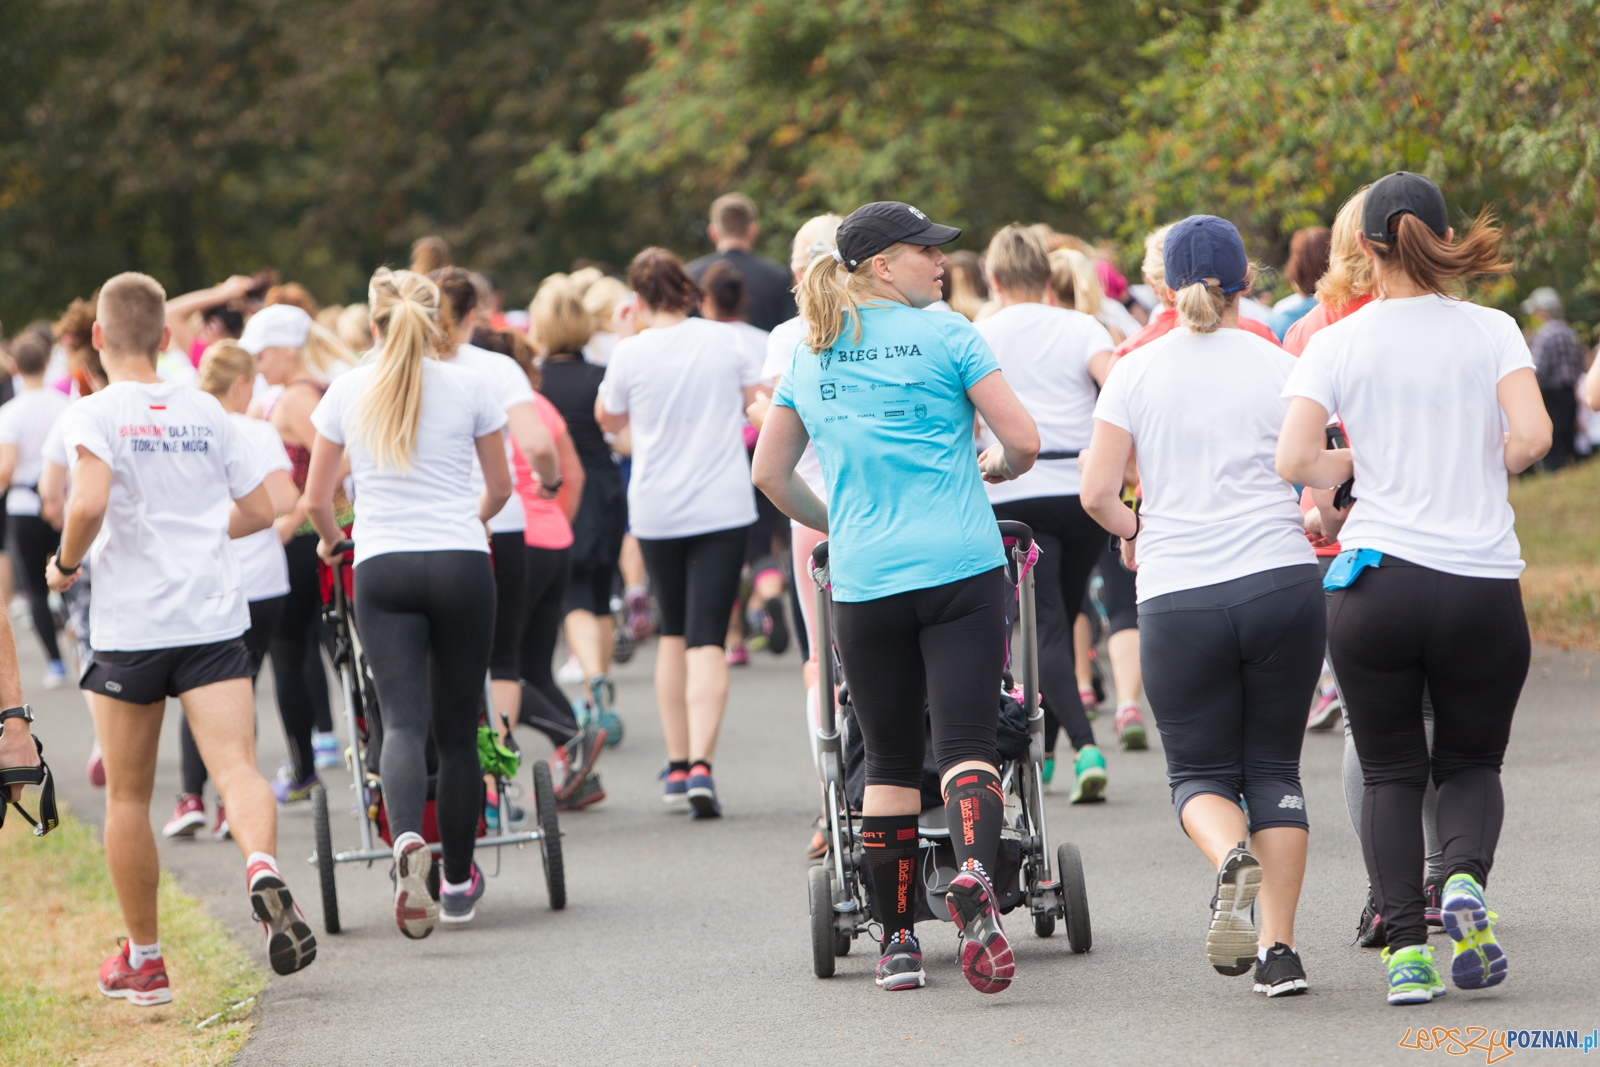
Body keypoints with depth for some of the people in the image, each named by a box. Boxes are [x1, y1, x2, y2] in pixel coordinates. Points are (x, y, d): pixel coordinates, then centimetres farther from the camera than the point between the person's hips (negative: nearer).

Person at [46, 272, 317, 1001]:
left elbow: (89, 504, -21)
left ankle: (142, 960, 19)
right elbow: (259, 510, 14)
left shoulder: (92, 415, -5)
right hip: (214, 619, 2)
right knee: (236, 767, -10)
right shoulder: (205, 411, 9)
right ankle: (263, 867, -42)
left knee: (128, 795, 12)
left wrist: (66, 564, -3)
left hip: (129, 626, -2)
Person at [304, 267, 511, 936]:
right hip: (461, 563, 0)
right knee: (457, 729, 9)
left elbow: (316, 500, 10)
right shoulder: (468, 387, 4)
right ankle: (458, 883, 18)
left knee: (403, 719, -8)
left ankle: (407, 841, -37)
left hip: (381, 568, 0)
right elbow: (500, 488, 15)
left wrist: (331, 538, 32)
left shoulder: (347, 392, 5)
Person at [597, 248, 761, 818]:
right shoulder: (722, 340, -3)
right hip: (722, 508, -1)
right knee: (708, 639, -5)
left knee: (674, 632, 18)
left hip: (656, 510, 1)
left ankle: (677, 765, 19)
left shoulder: (630, 353, -6)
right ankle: (700, 763, -21)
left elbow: (609, 419, 11)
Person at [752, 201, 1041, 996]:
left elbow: (769, 472, 19)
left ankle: (897, 940, 12)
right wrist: (995, 468, 18)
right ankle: (974, 873, -34)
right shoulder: (944, 337, -2)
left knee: (889, 760, 10)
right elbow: (1023, 440, -4)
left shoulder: (810, 357, 12)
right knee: (966, 742, -7)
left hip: (863, 582, 3)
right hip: (960, 571, -3)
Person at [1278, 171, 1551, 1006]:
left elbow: (1292, 460, -10)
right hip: (1483, 584, 0)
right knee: (1471, 762, 17)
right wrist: (1479, 469, 9)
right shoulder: (1492, 332, 1)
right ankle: (1466, 878, -14)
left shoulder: (1338, 344, 1)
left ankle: (1405, 943, -5)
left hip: (1378, 582, 0)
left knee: (1390, 772, 12)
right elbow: (1530, 439, -11)